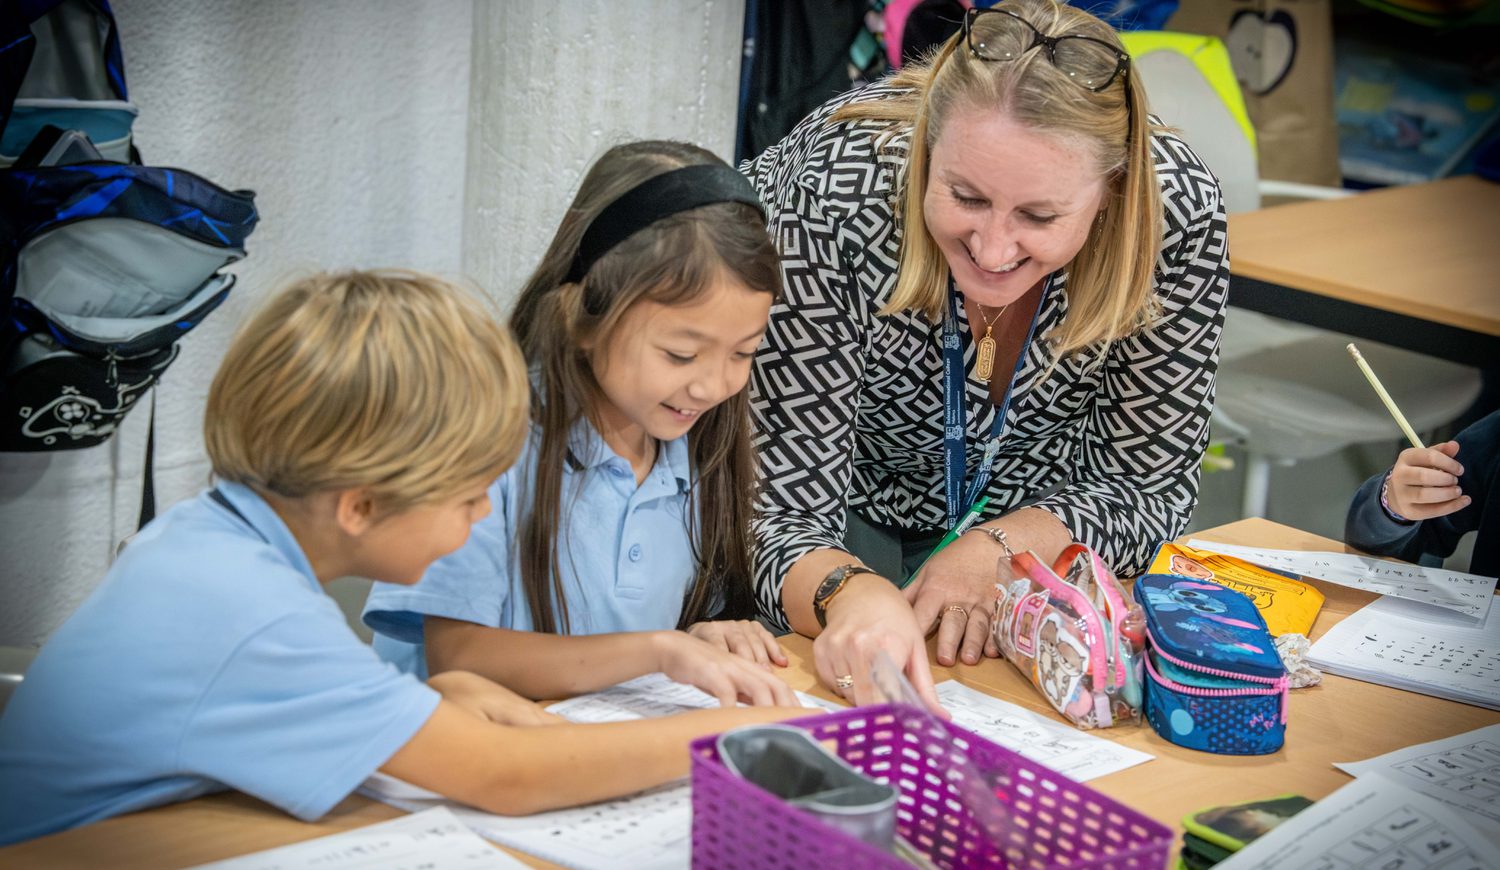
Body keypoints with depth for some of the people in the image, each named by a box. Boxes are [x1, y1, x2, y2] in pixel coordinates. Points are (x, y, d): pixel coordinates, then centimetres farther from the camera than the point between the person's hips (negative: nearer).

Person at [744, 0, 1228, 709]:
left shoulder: (1179, 212, -30)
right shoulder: (833, 197, -37)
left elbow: (1144, 484, -17)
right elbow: (785, 513, -35)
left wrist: (1000, 548, -34)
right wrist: (851, 592, -56)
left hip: (1021, 509, 4)